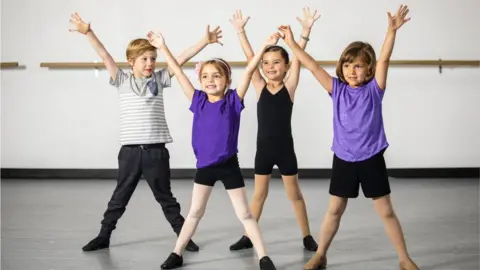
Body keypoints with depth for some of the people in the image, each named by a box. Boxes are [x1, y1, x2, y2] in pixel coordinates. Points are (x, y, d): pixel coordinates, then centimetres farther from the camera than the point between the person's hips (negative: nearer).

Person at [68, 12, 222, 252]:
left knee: (165, 198, 11)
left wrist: (205, 41, -4)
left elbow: (181, 58, 1)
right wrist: (88, 32, -12)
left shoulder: (159, 79, 5)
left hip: (156, 149, 0)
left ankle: (183, 236, 21)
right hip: (130, 149, 0)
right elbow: (105, 56, -4)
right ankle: (103, 236, 26)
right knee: (120, 197, 11)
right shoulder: (122, 81, 4)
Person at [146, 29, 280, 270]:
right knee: (195, 212, 16)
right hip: (204, 165, 3)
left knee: (244, 214, 6)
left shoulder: (233, 100, -8)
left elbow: (249, 71, -15)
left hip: (228, 165, -3)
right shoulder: (199, 101, -1)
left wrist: (264, 46, -21)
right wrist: (163, 47, 0)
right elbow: (179, 73, 0)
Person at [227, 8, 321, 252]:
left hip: (285, 148, -2)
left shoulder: (289, 87, -6)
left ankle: (307, 236, 25)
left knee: (294, 194, 11)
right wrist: (240, 30, -12)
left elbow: (298, 59, -15)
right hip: (263, 148, 2)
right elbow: (249, 58, -7)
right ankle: (248, 237, 24)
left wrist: (305, 30, -24)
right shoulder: (260, 87, -2)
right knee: (259, 194, 13)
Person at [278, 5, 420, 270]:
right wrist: (291, 42, -11)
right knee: (334, 210, 13)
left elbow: (384, 60, -20)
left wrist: (392, 30, -32)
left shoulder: (374, 89, -6)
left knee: (386, 211, 8)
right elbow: (312, 66, -7)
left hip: (371, 159, -2)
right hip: (343, 159, 2)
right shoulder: (337, 89, -2)